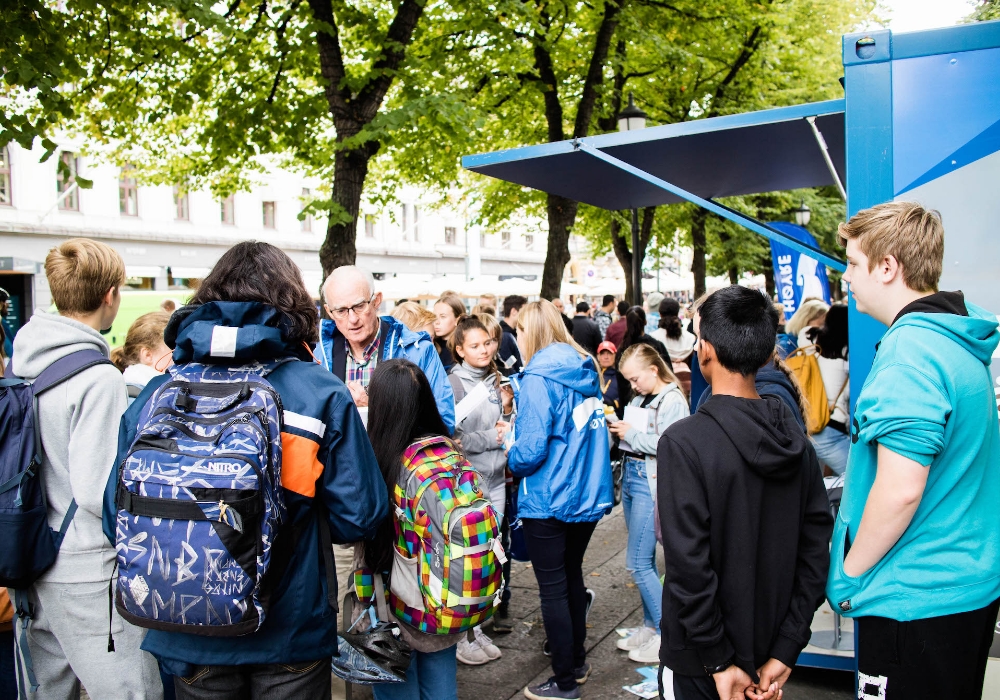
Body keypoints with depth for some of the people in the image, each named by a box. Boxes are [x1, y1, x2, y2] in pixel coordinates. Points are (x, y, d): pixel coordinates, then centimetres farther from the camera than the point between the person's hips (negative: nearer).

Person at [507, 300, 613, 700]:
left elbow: (531, 449, -23)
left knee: (553, 589, 5)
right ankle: (577, 661, 36)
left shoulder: (537, 378, -17)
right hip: (589, 495, 8)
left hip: (549, 501, -8)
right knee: (572, 577, 22)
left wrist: (511, 457, -2)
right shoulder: (584, 370, 6)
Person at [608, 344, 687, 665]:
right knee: (644, 559, 15)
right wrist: (618, 429, -2)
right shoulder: (640, 398, 12)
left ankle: (667, 635, 7)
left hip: (651, 484, -8)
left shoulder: (672, 401, -13)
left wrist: (630, 433, -15)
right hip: (632, 478, 8)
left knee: (638, 562, -5)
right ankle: (650, 626, 28)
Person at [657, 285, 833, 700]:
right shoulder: (795, 439, -3)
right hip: (770, 647, 5)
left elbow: (688, 563, -24)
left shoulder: (683, 442, -21)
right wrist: (785, 652, -2)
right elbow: (816, 546, -4)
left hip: (701, 663, -5)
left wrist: (719, 662, -14)